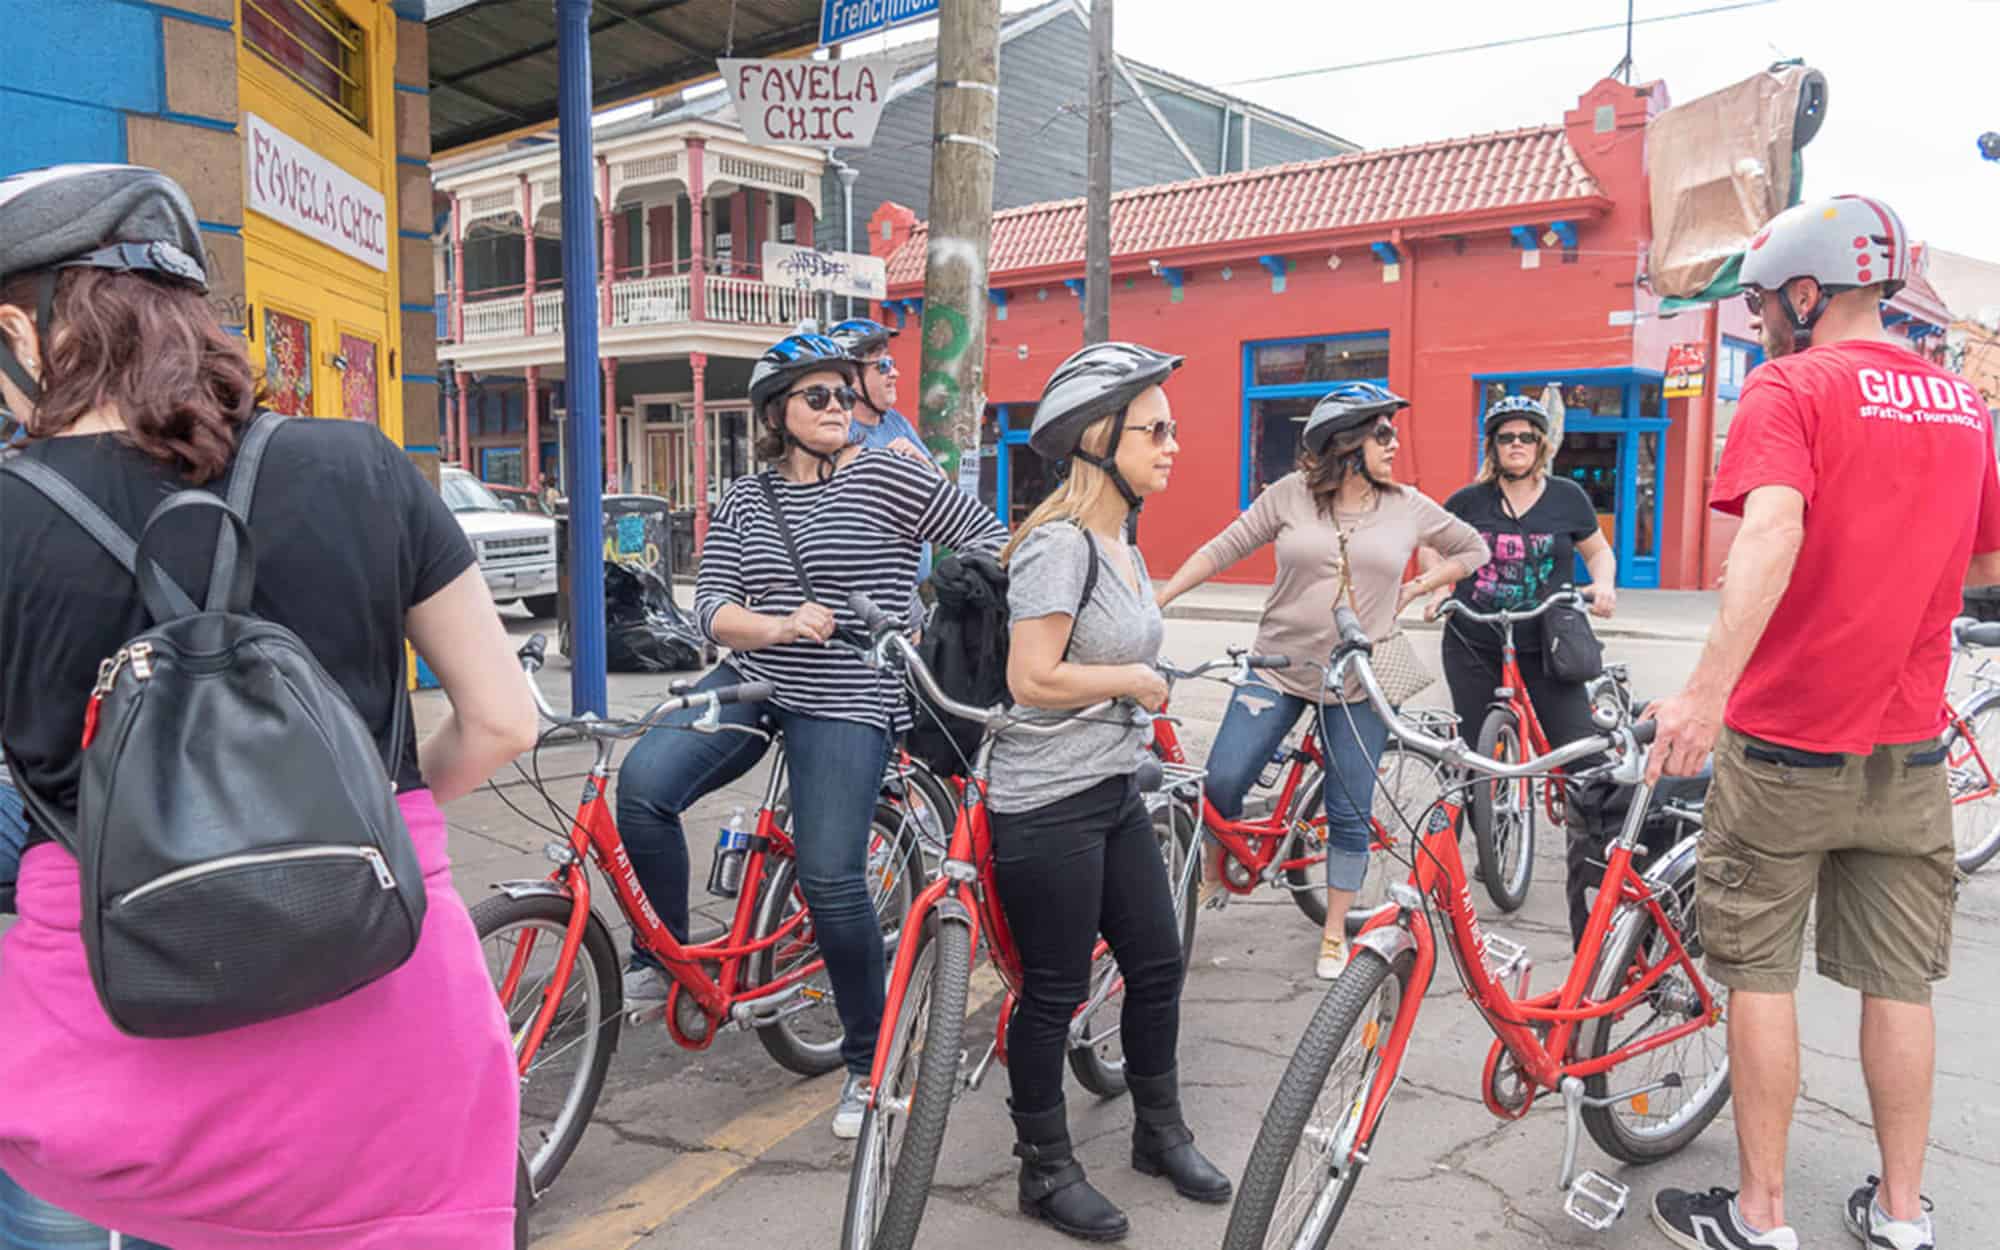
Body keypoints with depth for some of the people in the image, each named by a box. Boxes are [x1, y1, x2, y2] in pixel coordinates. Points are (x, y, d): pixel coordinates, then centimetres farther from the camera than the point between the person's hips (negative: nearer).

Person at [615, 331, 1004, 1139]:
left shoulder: (887, 478, -5)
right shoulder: (744, 501, 7)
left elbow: (988, 540, -2)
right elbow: (712, 608, -2)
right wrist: (778, 627, -20)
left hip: (844, 704, -4)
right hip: (751, 680, 4)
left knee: (831, 881, -9)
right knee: (643, 782, -20)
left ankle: (868, 1060, 14)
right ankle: (662, 961, 4)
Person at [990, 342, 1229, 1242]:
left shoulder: (1121, 548, 10)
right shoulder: (1059, 543, -19)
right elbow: (1033, 680, -26)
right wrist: (1138, 679, -14)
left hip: (1115, 793, 9)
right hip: (1049, 807, -9)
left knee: (1157, 965, 17)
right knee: (1054, 991, 5)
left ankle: (1160, 1133, 38)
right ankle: (1046, 1170, 24)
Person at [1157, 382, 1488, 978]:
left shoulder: (1408, 507, 2)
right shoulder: (1291, 494, -3)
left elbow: (1472, 550, 15)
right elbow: (1224, 548, -1)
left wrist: (1413, 590, 4)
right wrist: (1157, 599, -5)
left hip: (1360, 684, 1)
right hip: (1279, 668, -1)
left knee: (1350, 815, 6)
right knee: (1222, 783, -9)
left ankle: (1335, 935, 24)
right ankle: (1214, 872, 21)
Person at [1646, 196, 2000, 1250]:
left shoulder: (1789, 388, -10)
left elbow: (1771, 532, -28)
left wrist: (1706, 690, -36)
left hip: (1785, 740, -5)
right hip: (1908, 748, 6)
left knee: (1761, 973, 5)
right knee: (1898, 981, 13)